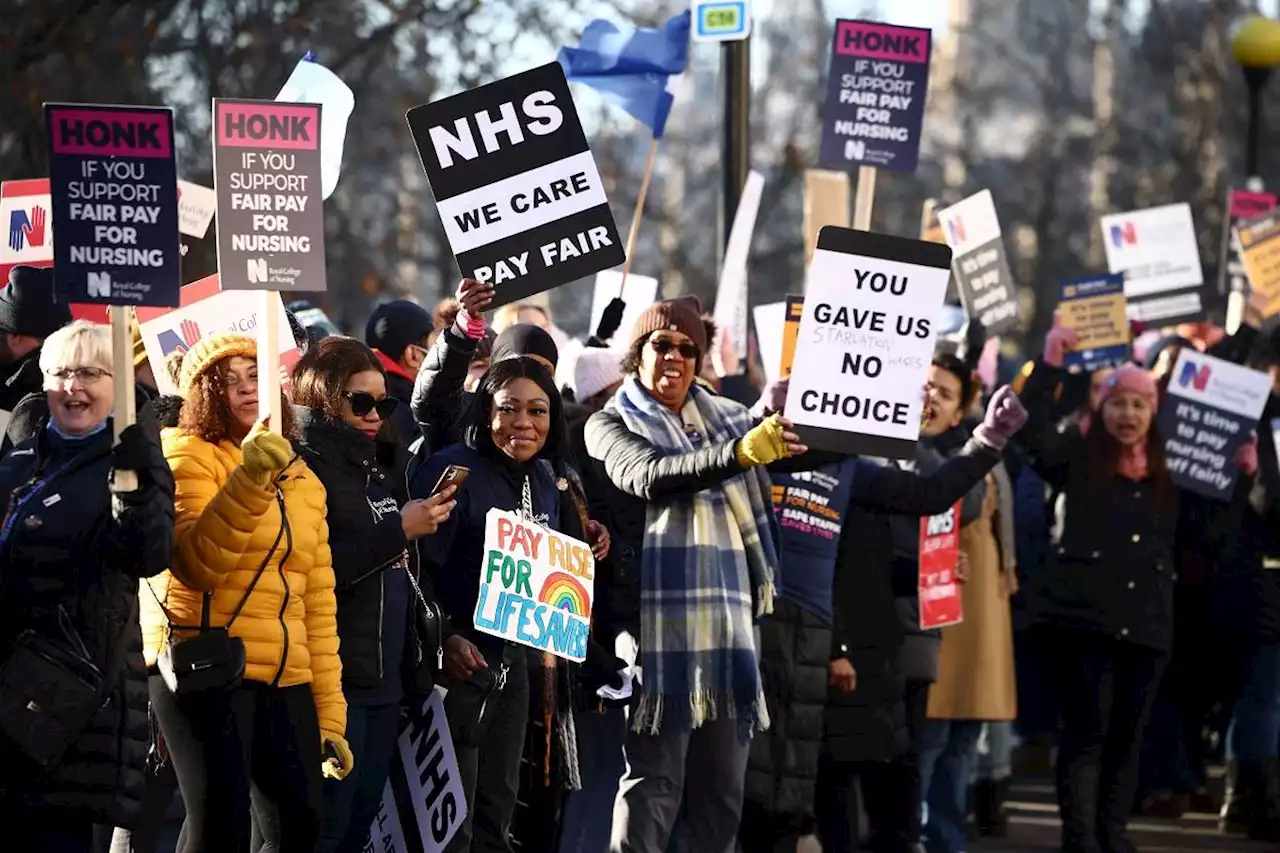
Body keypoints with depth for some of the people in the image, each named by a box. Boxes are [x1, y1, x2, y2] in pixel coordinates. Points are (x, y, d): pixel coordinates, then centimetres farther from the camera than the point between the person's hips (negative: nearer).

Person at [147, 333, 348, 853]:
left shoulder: (303, 480, 18)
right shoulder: (186, 456, -1)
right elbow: (196, 566, -17)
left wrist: (330, 715, 13)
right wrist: (249, 480, -28)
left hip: (285, 681, 6)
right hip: (208, 671, -6)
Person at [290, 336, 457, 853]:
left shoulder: (383, 465, 16)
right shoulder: (304, 465, -7)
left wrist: (436, 638, 8)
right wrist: (398, 530, -19)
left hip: (387, 678, 8)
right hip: (333, 677, -8)